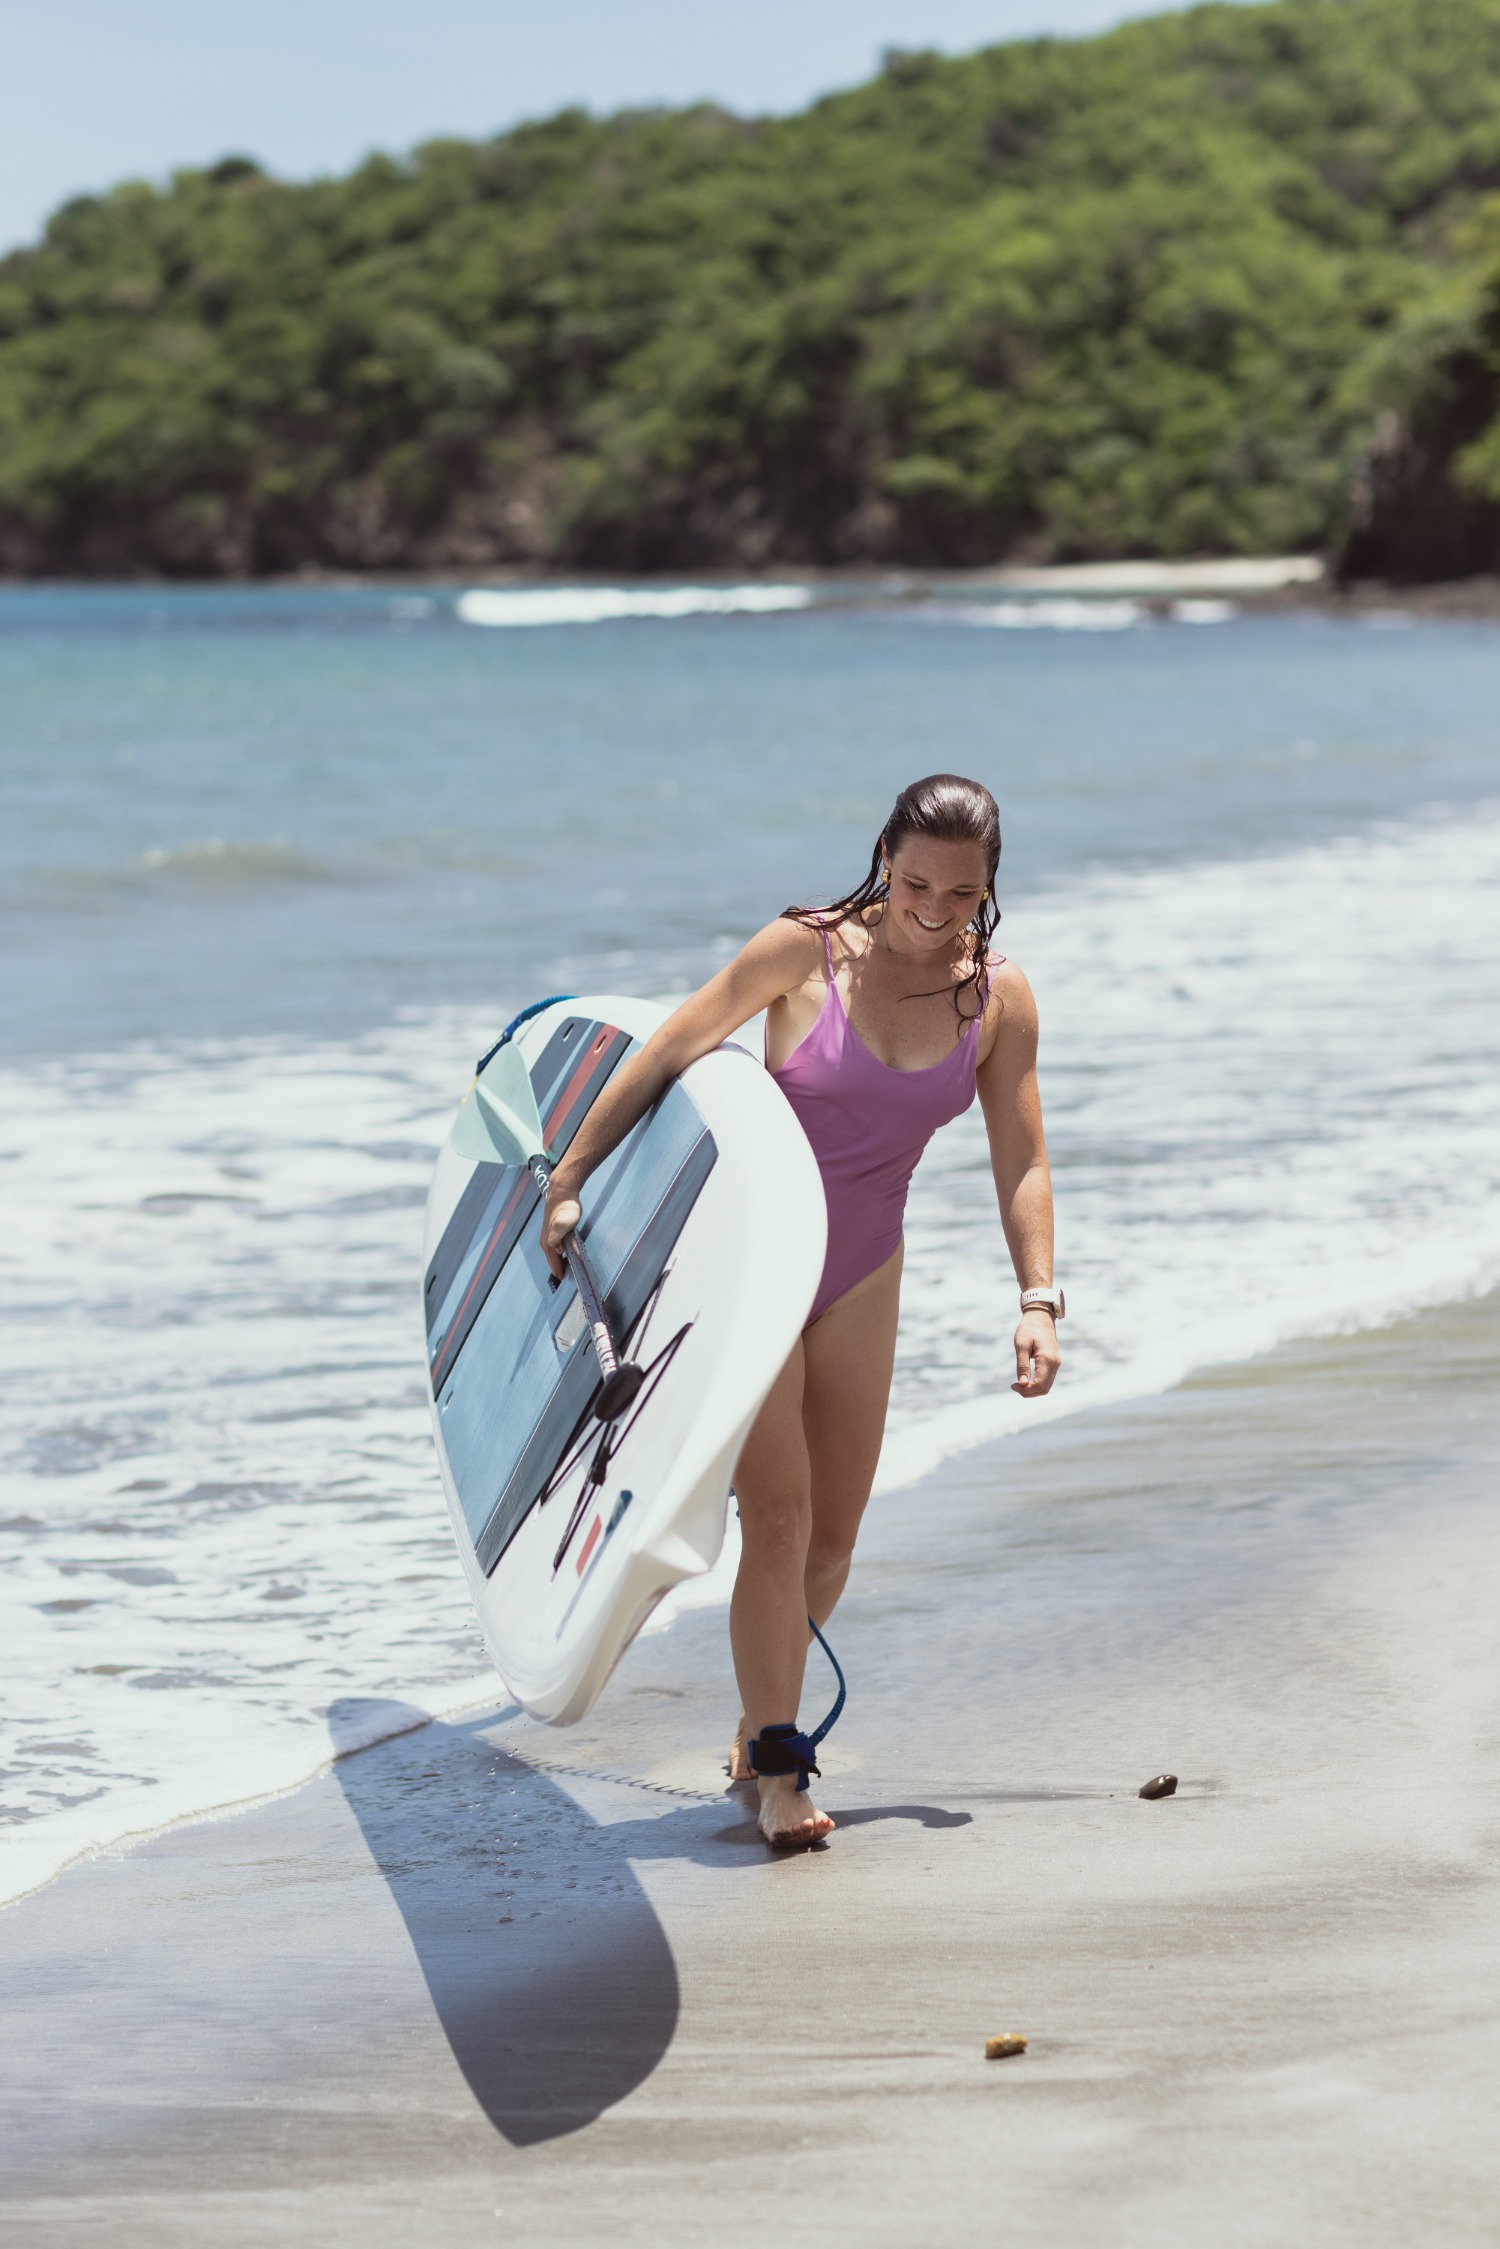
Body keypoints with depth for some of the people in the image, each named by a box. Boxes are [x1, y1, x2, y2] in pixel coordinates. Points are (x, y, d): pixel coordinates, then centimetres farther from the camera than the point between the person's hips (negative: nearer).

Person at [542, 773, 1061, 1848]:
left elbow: (1021, 1160, -1)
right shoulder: (806, 950, -14)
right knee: (777, 1510, -13)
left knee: (833, 1538, 9)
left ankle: (762, 1720, 30)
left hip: (858, 1276, 4)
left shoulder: (999, 996, -4)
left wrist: (1040, 1297, -10)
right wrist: (572, 1178, -4)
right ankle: (778, 1771, -10)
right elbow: (666, 1054, -7)